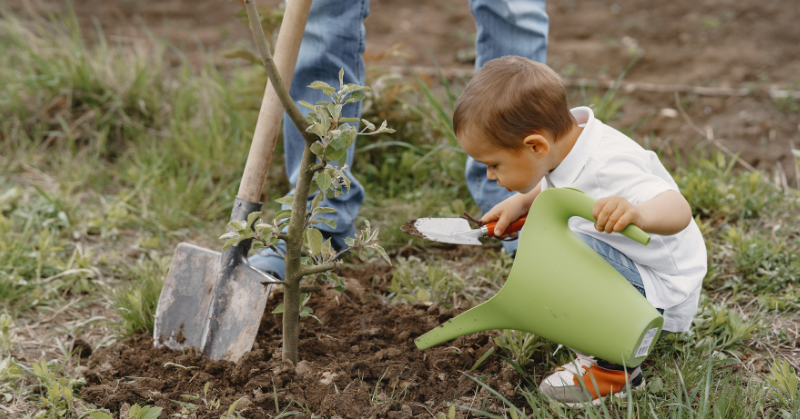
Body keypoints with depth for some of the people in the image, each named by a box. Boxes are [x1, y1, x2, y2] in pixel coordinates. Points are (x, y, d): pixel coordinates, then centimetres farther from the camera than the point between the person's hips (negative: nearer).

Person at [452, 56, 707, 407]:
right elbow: (553, 186, 20)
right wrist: (519, 204, 5)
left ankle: (616, 368, -17)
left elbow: (679, 210, -46)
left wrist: (638, 213, -66)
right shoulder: (567, 135, -5)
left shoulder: (608, 168, -33)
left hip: (665, 294, -10)